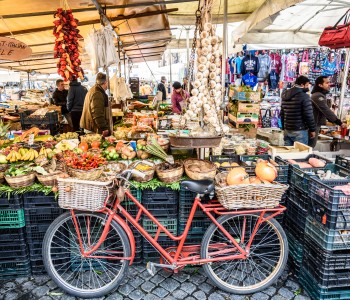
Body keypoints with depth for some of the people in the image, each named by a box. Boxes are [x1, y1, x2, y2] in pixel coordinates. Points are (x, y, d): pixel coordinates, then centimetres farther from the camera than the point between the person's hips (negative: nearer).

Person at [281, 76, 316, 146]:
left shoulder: (285, 96, 11)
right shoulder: (304, 96, -11)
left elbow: (282, 114, 16)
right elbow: (309, 115, -13)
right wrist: (312, 129, -3)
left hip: (287, 130, 7)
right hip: (300, 131, -7)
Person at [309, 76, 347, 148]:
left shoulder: (320, 95, 16)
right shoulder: (318, 96, -17)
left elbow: (325, 110, 21)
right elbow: (326, 111, -24)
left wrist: (336, 121, 17)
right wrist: (339, 123, -23)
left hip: (315, 124, 10)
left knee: (310, 146, 15)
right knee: (310, 147, -6)